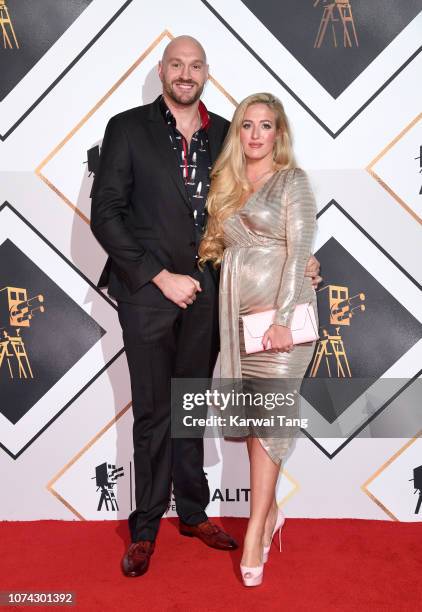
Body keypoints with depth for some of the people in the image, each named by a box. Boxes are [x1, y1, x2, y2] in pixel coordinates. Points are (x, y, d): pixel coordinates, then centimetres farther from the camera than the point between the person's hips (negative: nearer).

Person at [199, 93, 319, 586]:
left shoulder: (292, 181, 0)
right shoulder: (227, 184, 16)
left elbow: (299, 253, -9)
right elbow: (221, 250, 16)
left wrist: (281, 319, -18)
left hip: (281, 312, -5)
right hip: (238, 314, 5)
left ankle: (255, 532, 0)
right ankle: (269, 511, 24)